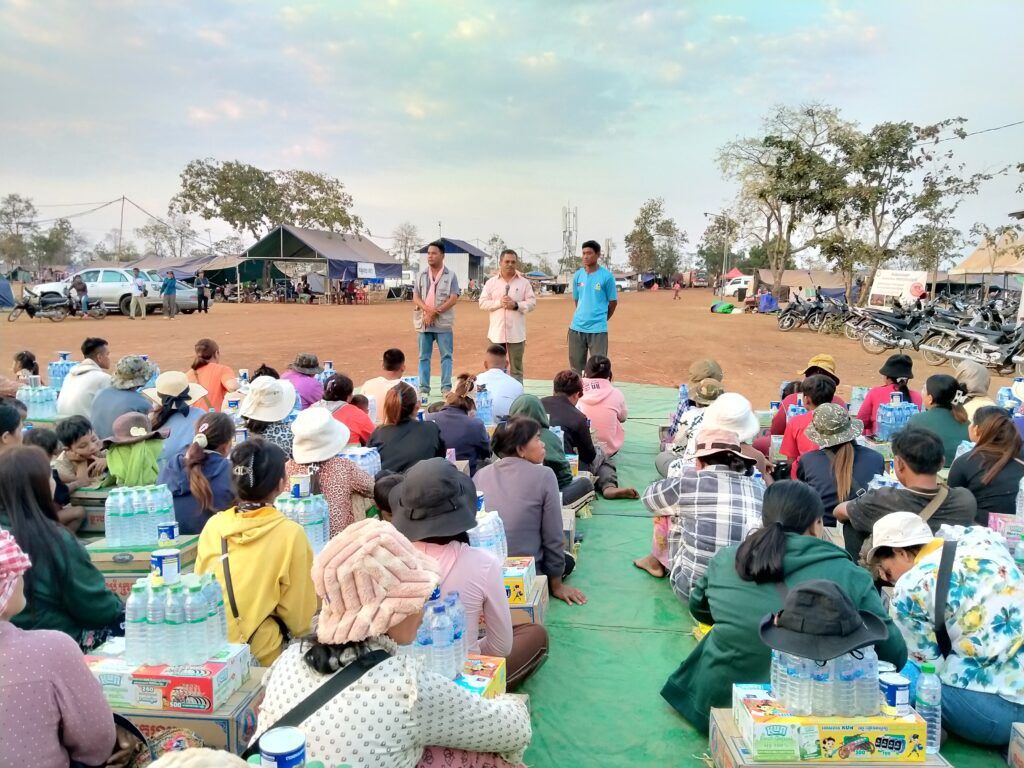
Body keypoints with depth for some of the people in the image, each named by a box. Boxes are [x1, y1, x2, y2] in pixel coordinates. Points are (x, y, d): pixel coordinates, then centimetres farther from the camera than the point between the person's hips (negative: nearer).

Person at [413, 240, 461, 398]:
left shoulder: (450, 275, 0)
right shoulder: (422, 275, 10)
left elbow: (453, 299, -8)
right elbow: (415, 297, 4)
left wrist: (435, 312, -15)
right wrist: (427, 309, -15)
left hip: (443, 323, -3)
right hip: (424, 322, 3)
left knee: (446, 355, 0)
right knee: (424, 356, 6)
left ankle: (446, 387, 6)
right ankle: (424, 388, 13)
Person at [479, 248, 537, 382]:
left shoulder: (524, 283, 5)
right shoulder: (491, 282, 8)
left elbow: (532, 303, 1)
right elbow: (483, 303, 3)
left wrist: (516, 305, -13)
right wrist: (499, 303, -11)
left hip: (516, 333, 0)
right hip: (497, 332, 1)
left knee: (516, 367, 4)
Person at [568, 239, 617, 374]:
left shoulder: (606, 276, -6)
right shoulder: (577, 275, 7)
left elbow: (613, 302, 2)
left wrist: (600, 320, 9)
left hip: (598, 329, -4)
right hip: (577, 328, 4)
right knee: (576, 367, 11)